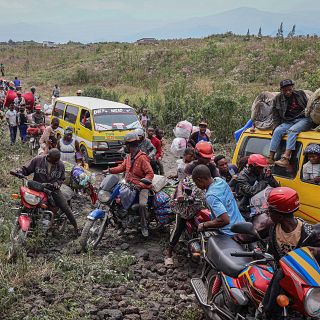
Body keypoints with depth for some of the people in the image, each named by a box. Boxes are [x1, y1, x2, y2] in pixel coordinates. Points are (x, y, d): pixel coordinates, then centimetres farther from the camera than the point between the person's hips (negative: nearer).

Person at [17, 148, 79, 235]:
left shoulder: (60, 165, -1)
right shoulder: (37, 160, -8)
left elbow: (62, 178, 11)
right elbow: (26, 169, -1)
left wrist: (57, 183, -11)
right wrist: (19, 171, -23)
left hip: (53, 189, 0)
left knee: (65, 207, -6)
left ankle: (75, 226, 8)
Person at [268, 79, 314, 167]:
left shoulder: (300, 94, 6)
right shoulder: (278, 99, 6)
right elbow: (275, 115, 12)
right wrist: (277, 126, 2)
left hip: (304, 119, -3)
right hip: (288, 122, 3)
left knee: (292, 130, -33)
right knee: (277, 131, -25)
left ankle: (286, 158, -45)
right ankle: (271, 158, -31)